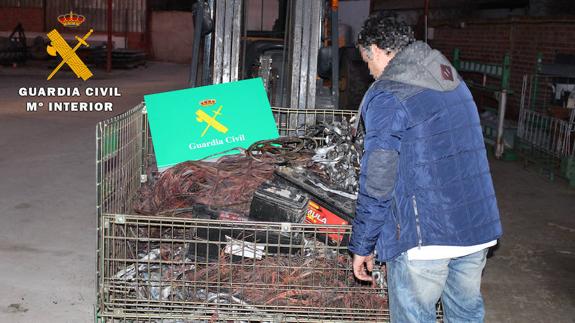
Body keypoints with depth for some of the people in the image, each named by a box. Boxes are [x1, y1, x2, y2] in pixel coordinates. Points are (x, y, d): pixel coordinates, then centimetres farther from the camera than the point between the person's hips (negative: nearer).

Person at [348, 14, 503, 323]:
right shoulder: (455, 81, 13)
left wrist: (362, 246, -5)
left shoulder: (385, 96, -11)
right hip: (479, 227, 7)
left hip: (424, 235, -7)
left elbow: (377, 182, -13)